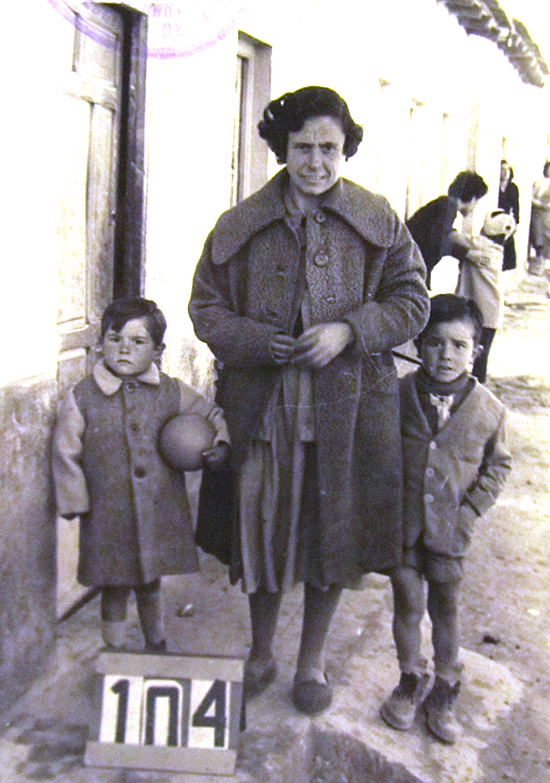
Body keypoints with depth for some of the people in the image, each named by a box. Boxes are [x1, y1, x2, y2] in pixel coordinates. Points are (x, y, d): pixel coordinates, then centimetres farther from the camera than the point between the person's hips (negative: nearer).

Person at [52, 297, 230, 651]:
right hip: (109, 518, -2)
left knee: (151, 585, 19)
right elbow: (66, 454, -1)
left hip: (161, 513, 2)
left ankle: (157, 648, 40)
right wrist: (77, 503, -2)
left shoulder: (172, 392, -1)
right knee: (114, 591, 11)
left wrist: (221, 445, -5)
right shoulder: (81, 399, -7)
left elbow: (213, 415, 13)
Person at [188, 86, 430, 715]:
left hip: (346, 406, 0)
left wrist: (349, 331, -15)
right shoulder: (242, 225, 0)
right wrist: (257, 341, -15)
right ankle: (260, 654, 36)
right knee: (262, 526, 11)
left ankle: (312, 662, 33)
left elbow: (411, 301, 2)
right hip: (263, 407, 1)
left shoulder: (377, 223, 0)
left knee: (333, 531, 10)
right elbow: (206, 306, 4)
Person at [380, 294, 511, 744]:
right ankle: (411, 681, 37)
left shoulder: (488, 409, -9)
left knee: (446, 611, 14)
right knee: (407, 605, 14)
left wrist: (470, 511, -4)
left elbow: (498, 465, 5)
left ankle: (445, 692, 34)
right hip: (402, 525, 0)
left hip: (450, 532, 0)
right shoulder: (397, 395, -10)